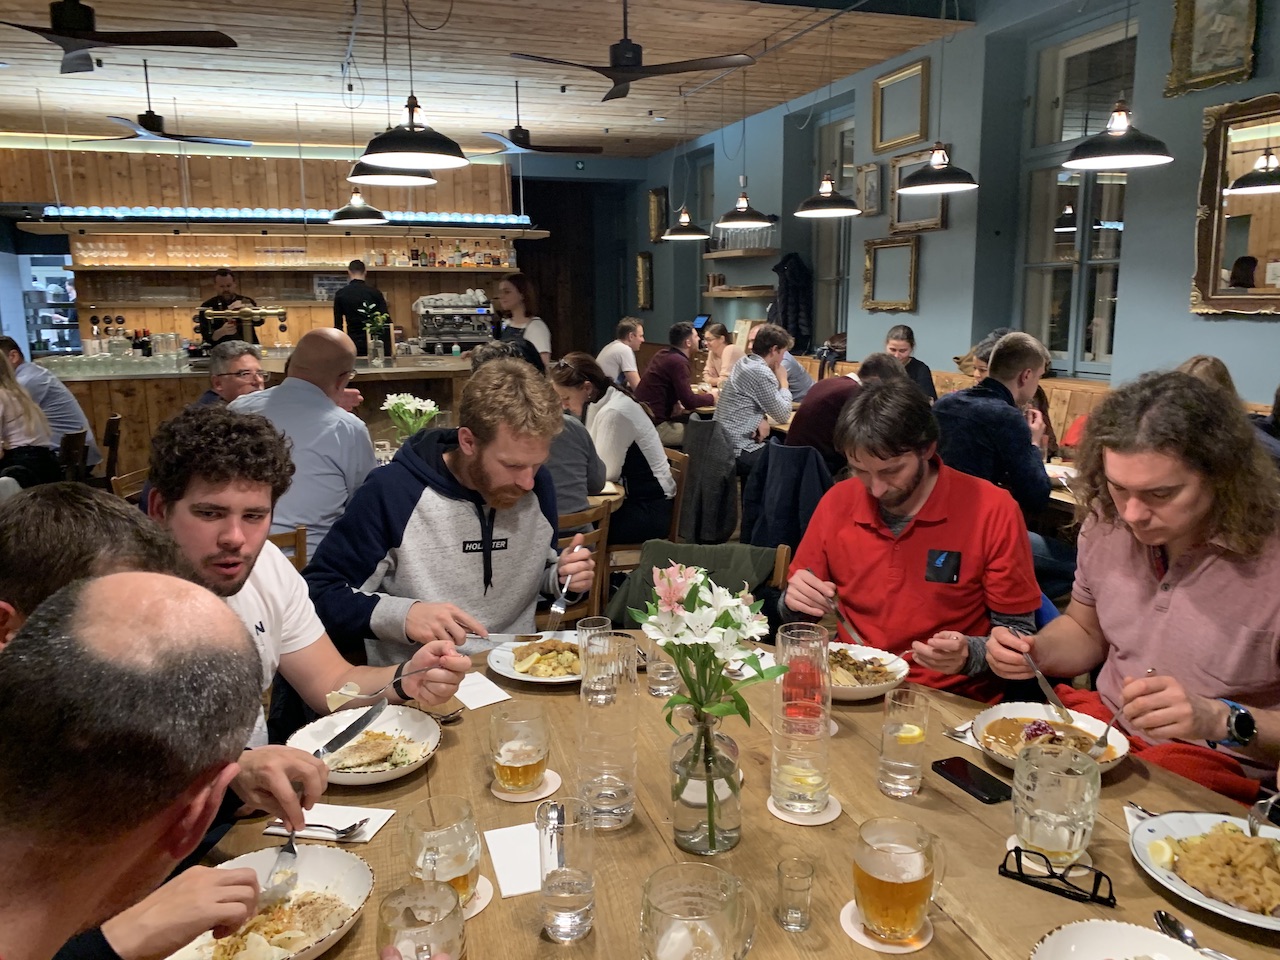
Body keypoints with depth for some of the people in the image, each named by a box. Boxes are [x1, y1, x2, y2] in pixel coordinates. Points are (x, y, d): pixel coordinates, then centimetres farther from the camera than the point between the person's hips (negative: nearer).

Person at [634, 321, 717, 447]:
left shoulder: (663, 355, 11)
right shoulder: (678, 361, -16)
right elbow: (689, 402, -18)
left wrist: (701, 394, 6)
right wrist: (711, 397, 0)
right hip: (654, 426, -9)